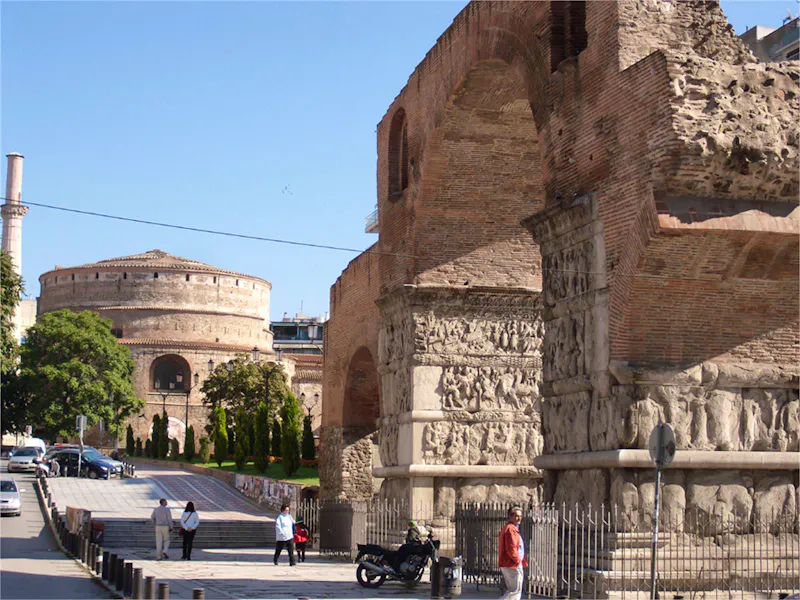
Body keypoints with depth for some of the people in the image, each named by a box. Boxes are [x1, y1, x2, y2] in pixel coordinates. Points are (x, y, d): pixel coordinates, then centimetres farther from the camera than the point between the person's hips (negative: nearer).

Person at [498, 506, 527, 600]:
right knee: (516, 590, -7)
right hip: (513, 565, -11)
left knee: (512, 590, 14)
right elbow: (511, 548, -24)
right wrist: (518, 560, -12)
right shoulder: (511, 529, -16)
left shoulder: (508, 528, 19)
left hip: (507, 564, 11)